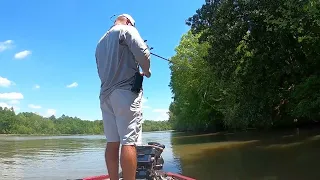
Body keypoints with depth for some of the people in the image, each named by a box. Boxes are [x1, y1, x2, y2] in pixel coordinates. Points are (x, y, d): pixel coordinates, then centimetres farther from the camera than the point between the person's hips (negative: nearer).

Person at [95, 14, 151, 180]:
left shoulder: (100, 42, 25)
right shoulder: (126, 30, 3)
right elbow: (143, 53, -14)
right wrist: (146, 71, 5)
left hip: (106, 94, 7)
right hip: (125, 92, -7)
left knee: (112, 142, 6)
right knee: (129, 141, -10)